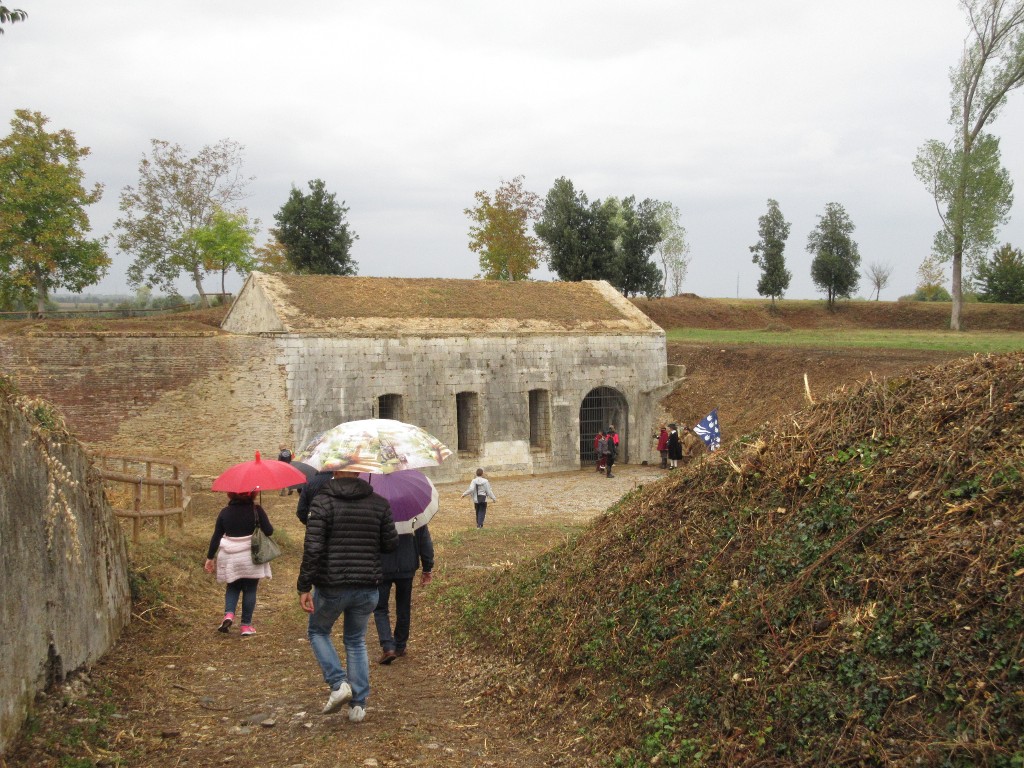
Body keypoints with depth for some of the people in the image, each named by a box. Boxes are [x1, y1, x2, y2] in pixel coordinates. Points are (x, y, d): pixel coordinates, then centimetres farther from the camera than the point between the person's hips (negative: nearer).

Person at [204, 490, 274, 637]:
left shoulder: (225, 512, 0)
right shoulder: (256, 510, -8)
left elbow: (216, 537, 2)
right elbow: (269, 531, -9)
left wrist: (210, 558, 11)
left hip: (230, 557, 2)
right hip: (251, 557, -2)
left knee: (233, 587, 20)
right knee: (250, 590, 9)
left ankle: (229, 614, -3)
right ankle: (246, 626, 9)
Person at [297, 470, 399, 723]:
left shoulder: (322, 502, -11)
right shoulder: (380, 503, 0)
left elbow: (312, 548, -17)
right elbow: (391, 544, 5)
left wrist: (304, 587, -12)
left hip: (331, 587, -3)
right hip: (368, 588, 3)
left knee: (318, 632, 22)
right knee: (356, 641, 19)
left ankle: (338, 683, 4)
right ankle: (358, 704, 16)